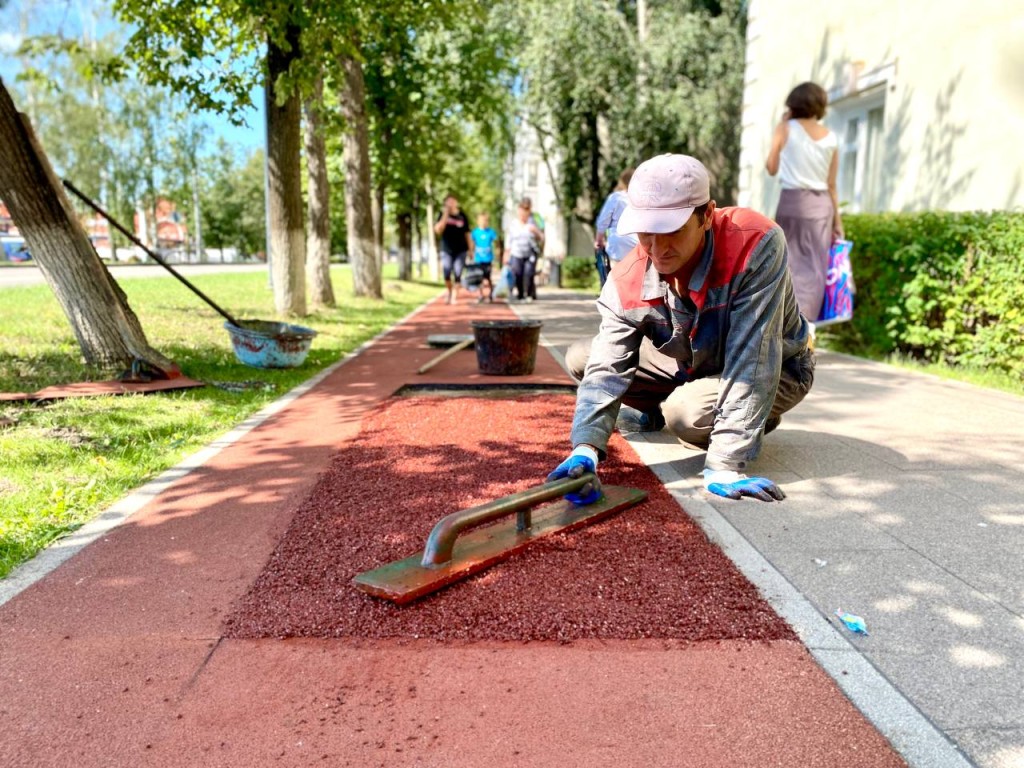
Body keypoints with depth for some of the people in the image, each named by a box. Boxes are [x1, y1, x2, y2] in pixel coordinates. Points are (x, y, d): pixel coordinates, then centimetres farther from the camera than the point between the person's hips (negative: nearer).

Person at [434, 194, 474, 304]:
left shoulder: (462, 216, 3)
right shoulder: (443, 215, 2)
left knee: (457, 275, -5)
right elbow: (438, 230, -12)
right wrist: (445, 215, -17)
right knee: (446, 274, -9)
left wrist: (470, 249, 6)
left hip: (460, 250, 0)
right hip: (446, 250, 0)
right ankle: (449, 293, 17)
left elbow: (467, 234, 8)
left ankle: (454, 297, 2)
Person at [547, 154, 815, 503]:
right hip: (690, 363, 5)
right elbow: (606, 368, -28)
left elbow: (751, 359, -39)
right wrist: (585, 448, -46)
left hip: (776, 372, -4)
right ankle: (653, 412, 20)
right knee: (580, 358, -6)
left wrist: (723, 466, -42)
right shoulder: (627, 281, -24)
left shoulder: (756, 244, -37)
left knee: (687, 413, -35)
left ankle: (753, 420, 0)